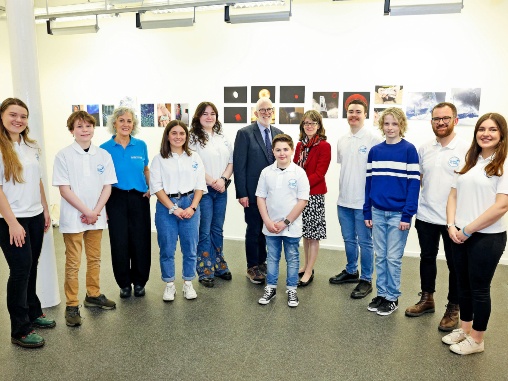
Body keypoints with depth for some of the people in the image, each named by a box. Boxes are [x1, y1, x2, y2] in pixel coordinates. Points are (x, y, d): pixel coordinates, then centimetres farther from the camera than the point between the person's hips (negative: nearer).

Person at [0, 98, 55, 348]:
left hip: (35, 217, 6)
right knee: (20, 269, -1)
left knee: (31, 268, 14)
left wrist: (45, 211, 13)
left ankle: (33, 313, 30)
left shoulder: (31, 147, 10)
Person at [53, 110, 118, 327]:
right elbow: (64, 188, -10)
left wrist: (95, 211, -9)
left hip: (96, 216, 4)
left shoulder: (103, 155, 2)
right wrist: (86, 211, -13)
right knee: (73, 263, 4)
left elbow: (107, 186, 2)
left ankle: (93, 295, 31)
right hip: (73, 217, -3)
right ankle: (72, 305, 15)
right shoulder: (64, 155, -7)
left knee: (95, 259, 15)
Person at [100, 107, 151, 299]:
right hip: (116, 199, -1)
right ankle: (124, 283, 24)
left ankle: (139, 282, 24)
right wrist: (102, 206, -1)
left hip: (139, 198, 1)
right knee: (119, 242, 4)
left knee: (141, 240, 5)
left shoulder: (141, 145, 3)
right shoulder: (105, 148, -2)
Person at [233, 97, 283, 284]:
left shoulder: (278, 133, 9)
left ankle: (263, 262, 31)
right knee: (253, 230, 6)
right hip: (253, 192, -4)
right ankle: (252, 267, 22)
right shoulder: (245, 133, -6)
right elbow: (239, 165, -9)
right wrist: (241, 193, -13)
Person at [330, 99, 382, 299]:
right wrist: (342, 191, 13)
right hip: (344, 200, 6)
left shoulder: (374, 139, -10)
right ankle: (351, 271, 36)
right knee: (348, 239, 18)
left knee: (365, 242, 4)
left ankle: (366, 280, 18)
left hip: (364, 201, -6)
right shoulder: (341, 140, 9)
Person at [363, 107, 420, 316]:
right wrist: (367, 212, 6)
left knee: (393, 257, 5)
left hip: (398, 213, -3)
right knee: (380, 256, 12)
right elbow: (369, 181, 8)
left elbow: (414, 183, -8)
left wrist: (407, 215, -13)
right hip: (378, 212, 4)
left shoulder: (409, 150, -5)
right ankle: (381, 294, 25)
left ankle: (392, 297, 20)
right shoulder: (374, 151, 6)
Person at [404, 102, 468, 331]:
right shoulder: (424, 149, 5)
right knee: (427, 258, 16)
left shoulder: (466, 150, -8)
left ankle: (453, 308, 26)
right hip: (426, 216, 4)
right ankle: (427, 299, 34)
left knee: (455, 264, 9)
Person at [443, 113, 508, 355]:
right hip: (460, 235, 6)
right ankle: (464, 328, 35)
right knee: (463, 285, 16)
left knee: (479, 288, 7)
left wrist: (468, 230, -14)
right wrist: (452, 226, -5)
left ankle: (476, 339, 25)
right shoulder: (469, 162, 10)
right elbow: (453, 195, 9)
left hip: (487, 237, -5)